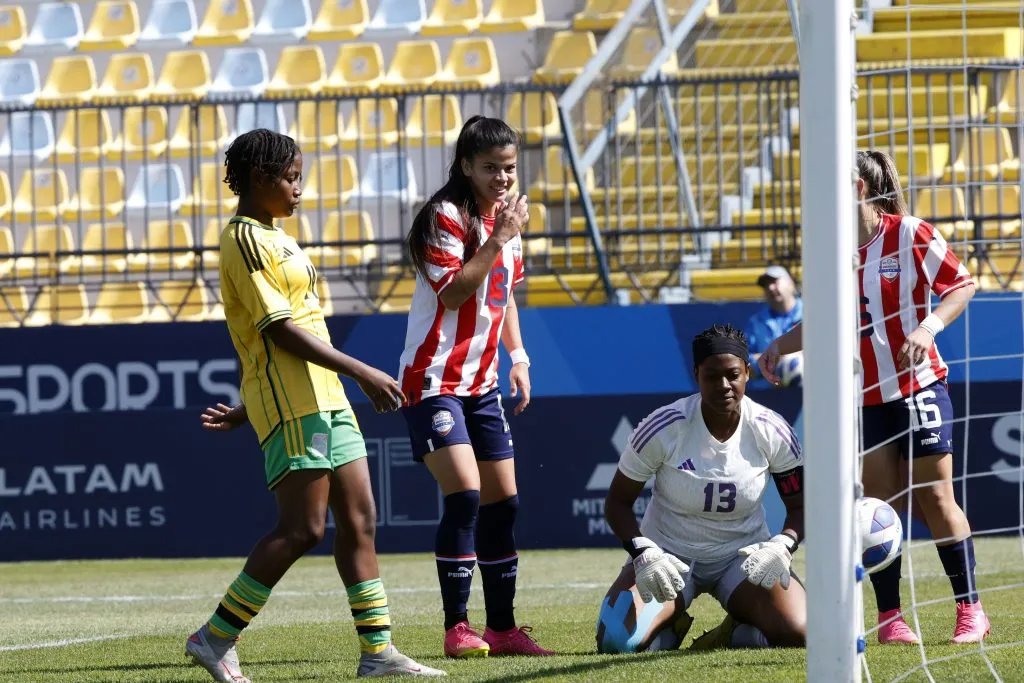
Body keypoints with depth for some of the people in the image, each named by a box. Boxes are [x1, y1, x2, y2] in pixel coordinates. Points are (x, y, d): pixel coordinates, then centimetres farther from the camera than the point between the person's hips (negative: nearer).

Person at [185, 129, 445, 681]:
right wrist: (361, 373, -20)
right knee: (302, 529, -11)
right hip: (291, 403, -10)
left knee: (359, 521, 5)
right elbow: (278, 329, -18)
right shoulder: (246, 241, -11)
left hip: (324, 399, 10)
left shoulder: (272, 238, 20)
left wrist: (250, 409, 23)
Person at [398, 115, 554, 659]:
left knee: (503, 500, 7)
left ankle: (502, 627, 15)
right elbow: (452, 293, -23)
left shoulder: (507, 219, 11)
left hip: (481, 383, 8)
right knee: (464, 493, -19)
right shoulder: (445, 218, -13)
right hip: (434, 381, -8)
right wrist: (497, 240, -25)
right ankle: (457, 629, -15)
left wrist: (518, 358, 15)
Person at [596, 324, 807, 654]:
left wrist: (782, 546, -22)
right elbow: (618, 502, -7)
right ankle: (671, 627, 11)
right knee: (616, 641, -26)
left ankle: (737, 632, 10)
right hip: (668, 553, -1)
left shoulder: (771, 432, -11)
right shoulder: (663, 429, -17)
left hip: (744, 555, 1)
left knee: (799, 634, -26)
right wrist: (643, 553, -24)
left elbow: (800, 505, 0)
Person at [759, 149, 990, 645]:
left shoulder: (910, 234, -9)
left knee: (934, 497, -2)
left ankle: (970, 609, 8)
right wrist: (781, 345, 0)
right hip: (863, 397, 4)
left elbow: (962, 286, -5)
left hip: (918, 386, -4)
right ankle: (890, 616, 5)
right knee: (881, 505, 1)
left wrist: (927, 327, -20)